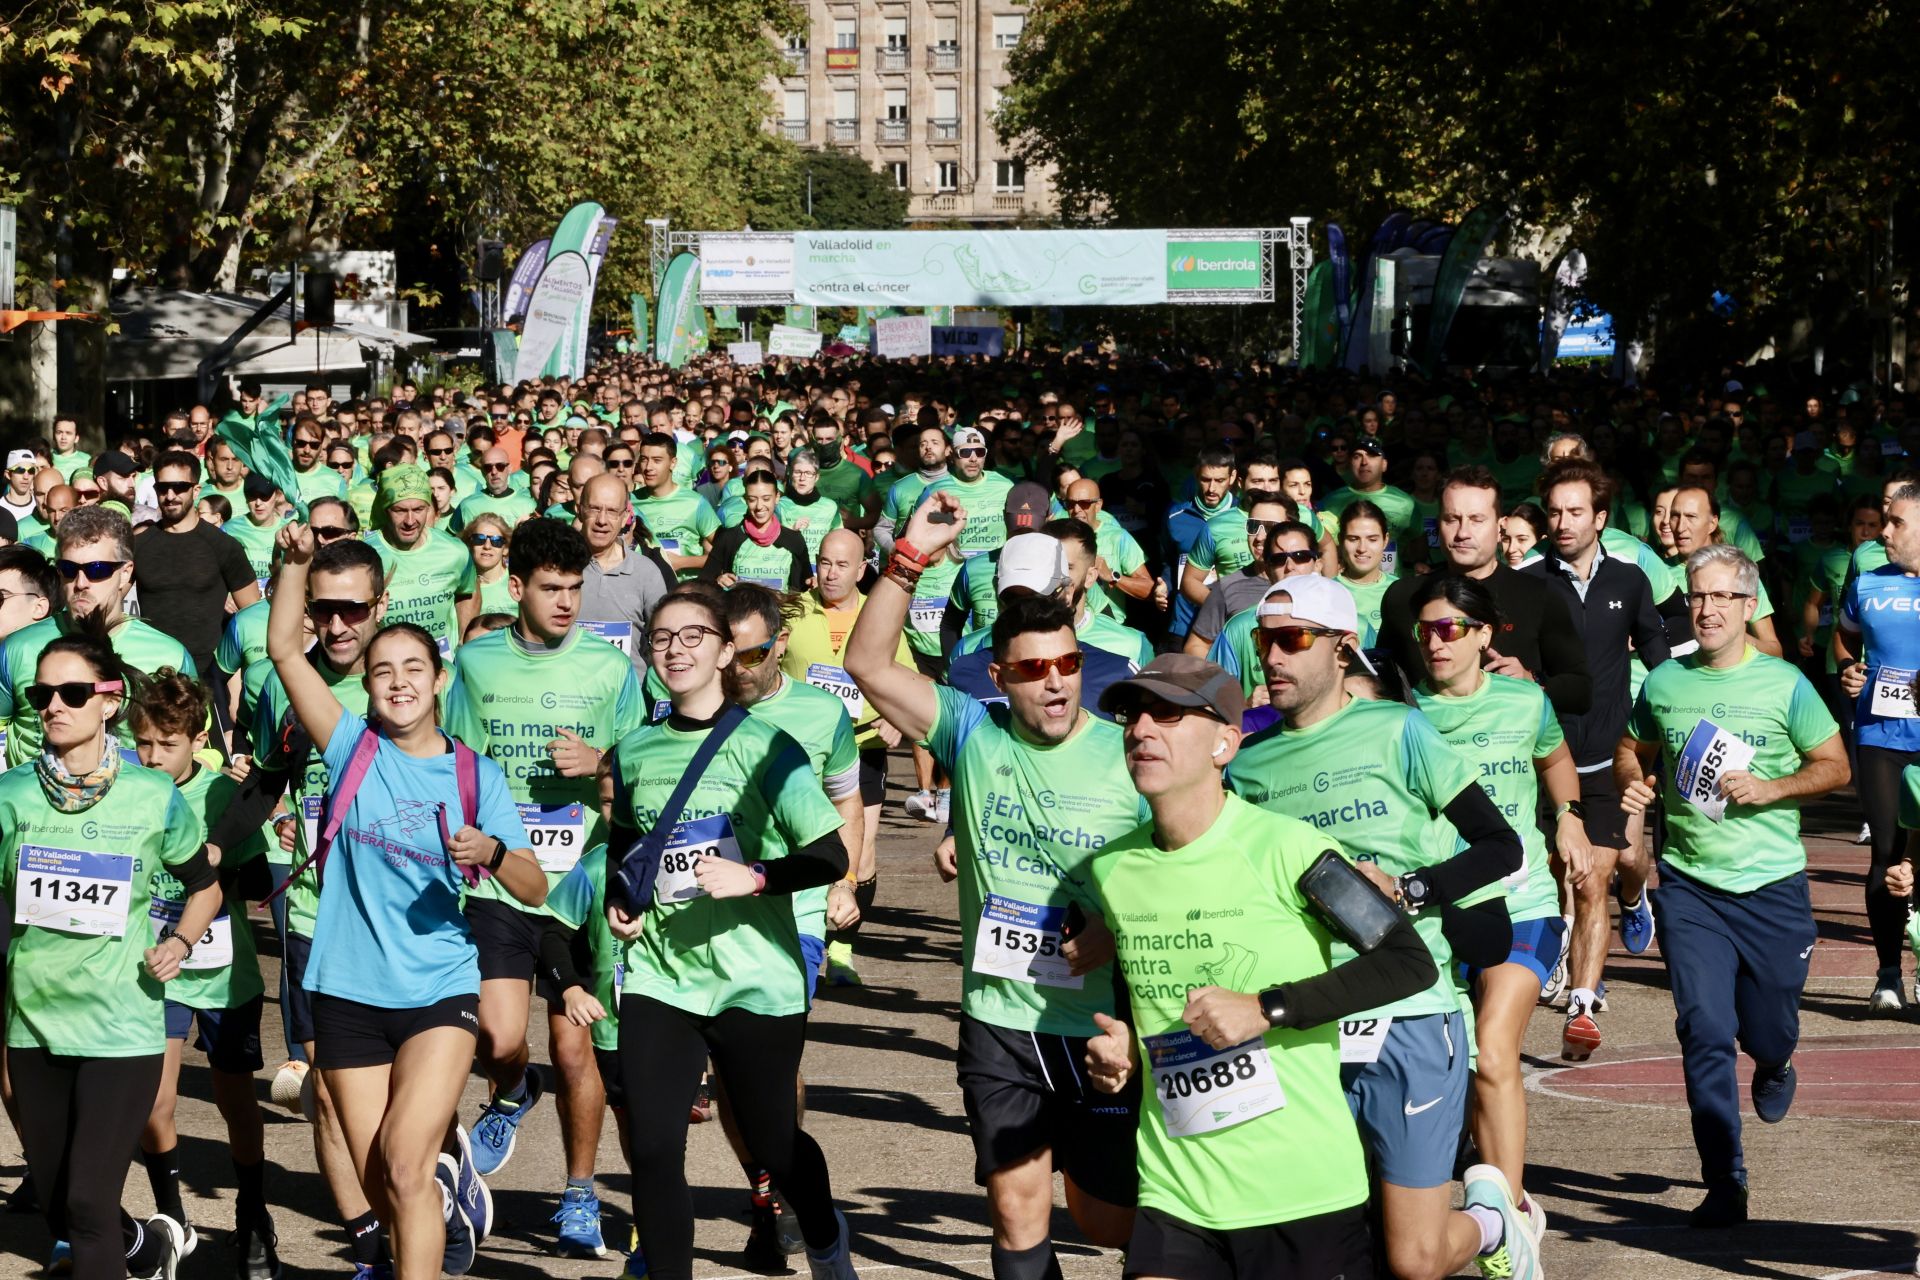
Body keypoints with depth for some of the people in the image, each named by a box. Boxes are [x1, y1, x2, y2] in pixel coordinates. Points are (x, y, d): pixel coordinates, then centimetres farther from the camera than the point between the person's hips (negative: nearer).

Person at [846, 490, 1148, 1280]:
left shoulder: (1130, 758, -7)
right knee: (1017, 1212, 7)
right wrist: (910, 559, -18)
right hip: (998, 1018, 2)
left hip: (1102, 1026, -2)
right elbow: (869, 665, -9)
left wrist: (1119, 929, -18)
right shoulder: (975, 735, -1)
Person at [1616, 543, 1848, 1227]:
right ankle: (1724, 1187, 0)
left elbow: (1834, 766, 2)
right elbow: (1632, 749, 19)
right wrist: (1631, 783, -3)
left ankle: (1773, 1068, 50)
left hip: (1772, 887, -1)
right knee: (1704, 1033, -7)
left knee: (1767, 1033, 10)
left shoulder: (1784, 684, -4)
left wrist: (1771, 789, -14)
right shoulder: (1664, 682, 3)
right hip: (1689, 887, 1)